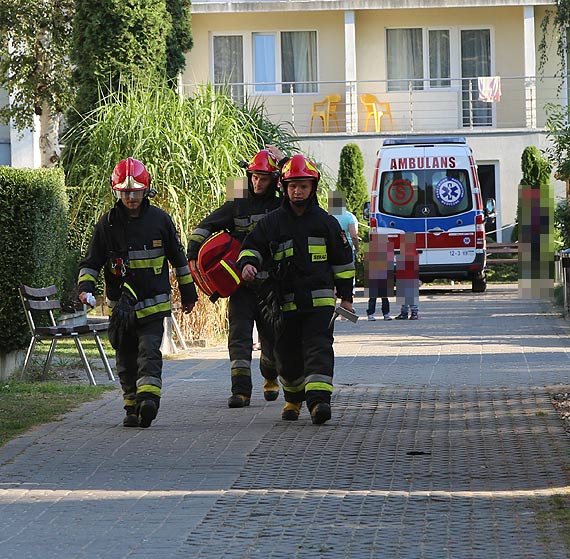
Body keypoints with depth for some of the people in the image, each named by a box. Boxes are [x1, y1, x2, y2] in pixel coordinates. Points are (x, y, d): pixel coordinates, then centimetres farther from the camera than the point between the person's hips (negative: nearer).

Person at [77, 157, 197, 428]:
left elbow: (178, 258, 12)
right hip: (121, 304, 2)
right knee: (126, 360, 7)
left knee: (149, 350, -17)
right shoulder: (108, 223, 1)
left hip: (154, 303, -2)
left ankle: (149, 397, -30)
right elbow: (91, 262, 4)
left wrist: (188, 292, 17)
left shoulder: (160, 219, 1)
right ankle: (132, 408, 15)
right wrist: (85, 287, -14)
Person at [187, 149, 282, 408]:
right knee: (239, 336, -12)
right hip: (241, 285, -1)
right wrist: (193, 257, -5)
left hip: (271, 286, 1)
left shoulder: (282, 210, 5)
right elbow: (203, 228, 4)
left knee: (272, 339, 10)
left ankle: (270, 378, 38)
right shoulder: (236, 207, 5)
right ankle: (241, 391, -15)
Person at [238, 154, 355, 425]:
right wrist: (248, 263, -13)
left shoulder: (325, 221, 6)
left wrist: (346, 295, 10)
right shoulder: (272, 222, 7)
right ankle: (293, 399, 29)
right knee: (287, 353, 9)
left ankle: (319, 400, -25)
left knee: (318, 349, -15)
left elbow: (343, 260, 12)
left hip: (320, 300, -2)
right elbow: (252, 247, 11)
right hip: (286, 300, 2)